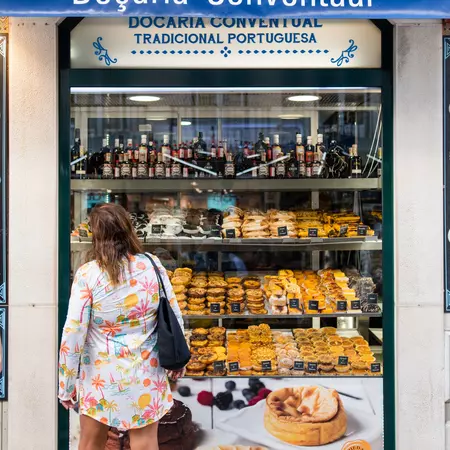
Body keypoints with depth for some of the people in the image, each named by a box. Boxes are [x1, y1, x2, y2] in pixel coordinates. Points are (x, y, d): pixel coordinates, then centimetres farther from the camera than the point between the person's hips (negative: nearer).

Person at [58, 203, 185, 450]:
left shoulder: (87, 274, -13)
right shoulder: (153, 266, -6)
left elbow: (73, 334, -13)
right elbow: (175, 319, 0)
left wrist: (66, 385, -2)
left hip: (100, 377, -1)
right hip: (145, 375, 1)